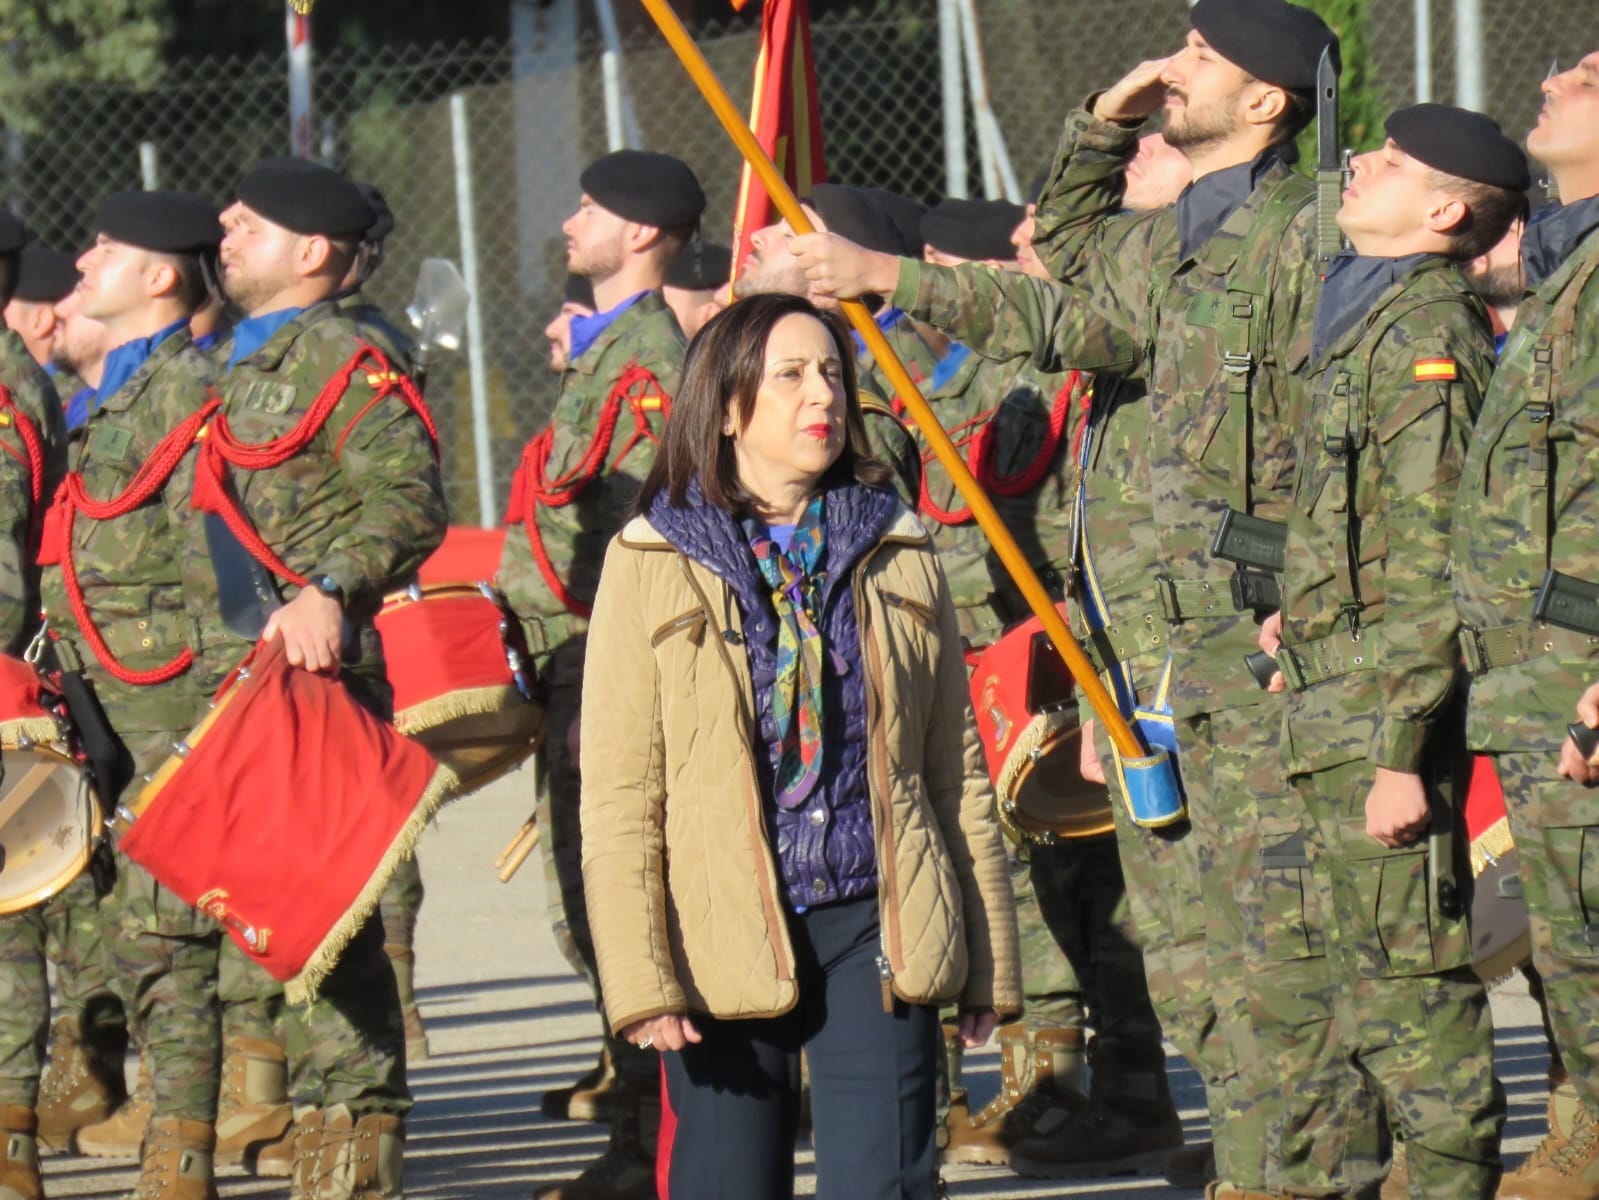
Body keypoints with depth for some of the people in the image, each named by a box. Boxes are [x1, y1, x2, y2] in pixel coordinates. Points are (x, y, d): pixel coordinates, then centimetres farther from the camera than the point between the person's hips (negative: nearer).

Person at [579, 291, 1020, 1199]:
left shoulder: (898, 555, 11)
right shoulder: (653, 565, 3)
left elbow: (959, 771, 14)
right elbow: (618, 795, -1)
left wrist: (990, 961, 11)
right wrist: (640, 977, -10)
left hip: (876, 924, 1)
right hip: (727, 940, -1)